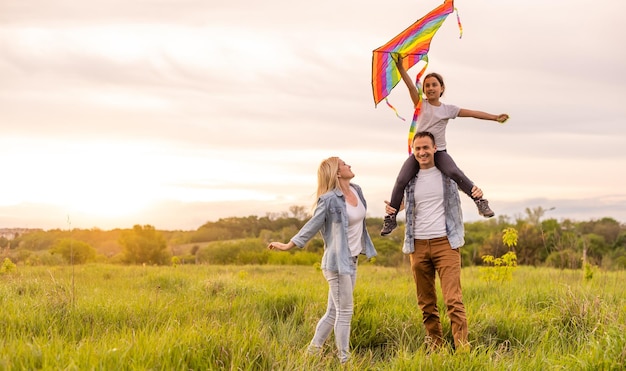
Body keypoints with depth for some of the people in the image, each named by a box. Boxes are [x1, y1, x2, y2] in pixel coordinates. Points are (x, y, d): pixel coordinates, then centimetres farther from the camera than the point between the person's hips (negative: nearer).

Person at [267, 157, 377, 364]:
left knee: (333, 312, 12)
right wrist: (289, 245, -12)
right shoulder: (330, 199, -15)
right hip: (337, 262, -8)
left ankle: (313, 352, 21)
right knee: (345, 312, -3)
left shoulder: (356, 190, 7)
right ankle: (344, 360, 4)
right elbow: (313, 226, -10)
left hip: (352, 261, 8)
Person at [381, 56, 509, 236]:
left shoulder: (448, 109, 7)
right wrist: (400, 68, -19)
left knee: (454, 172, -30)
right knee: (401, 181, -16)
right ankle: (390, 218, -3)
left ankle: (480, 201, -22)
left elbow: (472, 113, 5)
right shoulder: (421, 104, 6)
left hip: (439, 151, -1)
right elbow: (411, 87, -6)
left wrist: (495, 117, 1)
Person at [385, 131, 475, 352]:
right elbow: (403, 203, 24)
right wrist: (392, 209, 0)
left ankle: (463, 348, -16)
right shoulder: (409, 178, 8)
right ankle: (435, 348, 14)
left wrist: (476, 192, -9)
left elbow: (467, 186, 16)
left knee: (453, 300, -13)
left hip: (445, 243, -3)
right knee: (426, 304, 7)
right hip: (418, 245, 3)